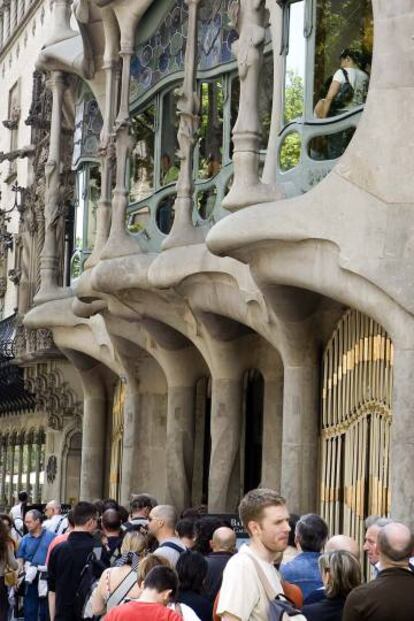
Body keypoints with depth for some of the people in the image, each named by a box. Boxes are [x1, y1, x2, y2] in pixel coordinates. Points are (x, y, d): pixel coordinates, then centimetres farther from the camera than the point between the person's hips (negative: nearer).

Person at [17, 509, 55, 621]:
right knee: (29, 609, 5)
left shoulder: (51, 537, -4)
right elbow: (20, 560, 6)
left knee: (46, 611, 8)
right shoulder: (25, 539, 5)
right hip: (31, 580, 2)